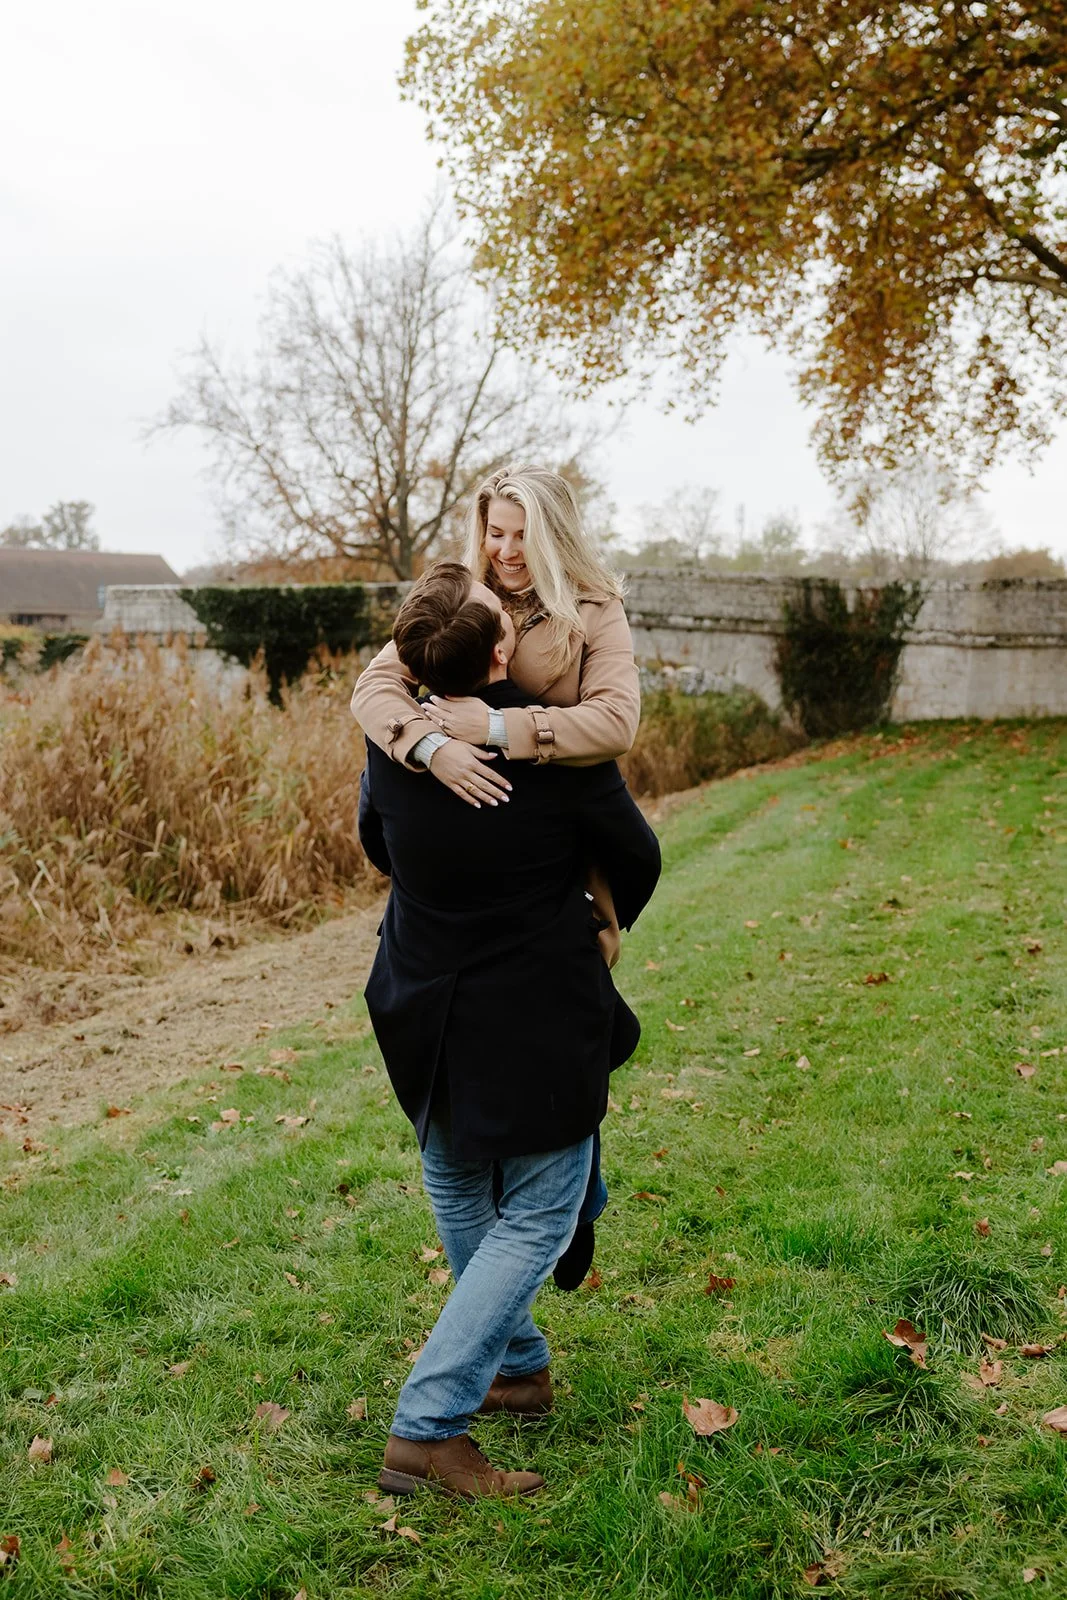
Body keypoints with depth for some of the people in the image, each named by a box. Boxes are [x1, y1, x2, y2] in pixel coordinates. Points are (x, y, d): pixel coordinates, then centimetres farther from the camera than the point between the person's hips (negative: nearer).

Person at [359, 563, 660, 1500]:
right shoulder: (561, 751, -21)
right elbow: (637, 858, -5)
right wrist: (607, 922, 18)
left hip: (428, 1015, 5)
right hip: (540, 1020, -5)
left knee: (460, 1194, 25)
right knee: (535, 1219, 9)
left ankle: (517, 1366, 42)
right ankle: (427, 1429, 5)